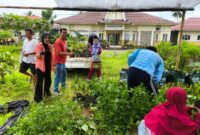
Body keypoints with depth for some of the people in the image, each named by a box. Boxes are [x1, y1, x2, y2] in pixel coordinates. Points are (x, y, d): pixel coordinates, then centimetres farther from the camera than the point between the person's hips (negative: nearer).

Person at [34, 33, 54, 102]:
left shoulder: (49, 46, 8)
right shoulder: (39, 45, -9)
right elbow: (38, 56, -16)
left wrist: (52, 65, 15)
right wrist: (41, 53, -39)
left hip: (48, 66, 6)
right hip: (40, 66, -6)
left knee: (48, 80, 17)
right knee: (39, 82, -3)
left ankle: (47, 92, 40)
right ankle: (38, 97, 7)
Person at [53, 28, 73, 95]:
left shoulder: (65, 41, 9)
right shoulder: (58, 41, -20)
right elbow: (58, 53, -26)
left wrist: (69, 52, 4)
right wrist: (68, 53, -27)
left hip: (63, 61, 10)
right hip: (59, 61, -10)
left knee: (64, 73, 26)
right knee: (58, 76, -3)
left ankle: (63, 84, 48)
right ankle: (55, 90, 8)